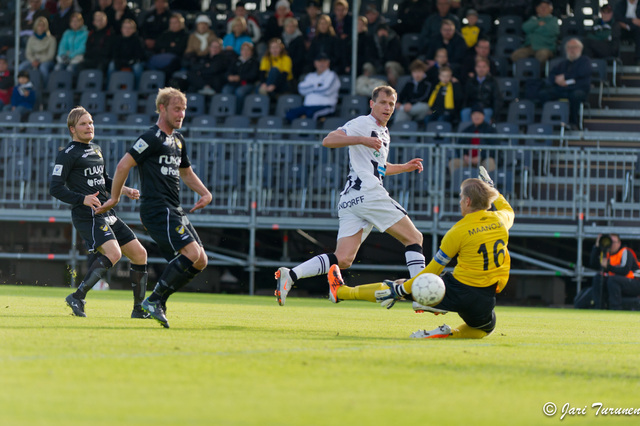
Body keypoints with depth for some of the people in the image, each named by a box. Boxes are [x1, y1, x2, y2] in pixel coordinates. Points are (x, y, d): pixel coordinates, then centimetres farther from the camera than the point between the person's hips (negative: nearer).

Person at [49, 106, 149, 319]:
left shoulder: (96, 150, 20)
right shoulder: (67, 155, -6)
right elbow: (55, 188, -12)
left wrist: (124, 190, 16)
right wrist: (83, 199, -25)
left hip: (107, 214, 9)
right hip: (88, 216, -9)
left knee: (139, 254, 6)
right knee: (113, 253, -29)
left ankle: (139, 309, 14)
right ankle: (78, 297, -21)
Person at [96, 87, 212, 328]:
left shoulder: (178, 139, 20)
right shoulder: (152, 138, -9)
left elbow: (186, 172, 34)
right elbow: (124, 165, -11)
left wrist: (205, 193, 18)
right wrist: (114, 198, -4)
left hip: (174, 212, 9)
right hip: (157, 209, -9)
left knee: (199, 261, 2)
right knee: (192, 252, -22)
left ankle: (158, 302, 9)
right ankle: (154, 301, -14)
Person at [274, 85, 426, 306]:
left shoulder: (383, 133, 30)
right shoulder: (362, 123, 0)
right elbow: (328, 140, -12)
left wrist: (405, 167, 33)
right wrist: (362, 140, -21)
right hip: (368, 194, -9)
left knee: (343, 259, -4)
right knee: (414, 238, -3)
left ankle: (290, 275, -16)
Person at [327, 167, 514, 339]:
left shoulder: (459, 231, -11)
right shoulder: (500, 220, 2)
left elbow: (433, 269, -6)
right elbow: (509, 211, 31)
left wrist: (403, 290, 3)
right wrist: (492, 189, 46)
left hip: (459, 291, -4)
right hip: (486, 301, 4)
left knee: (402, 287, 13)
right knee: (485, 328, 36)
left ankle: (341, 292, 27)